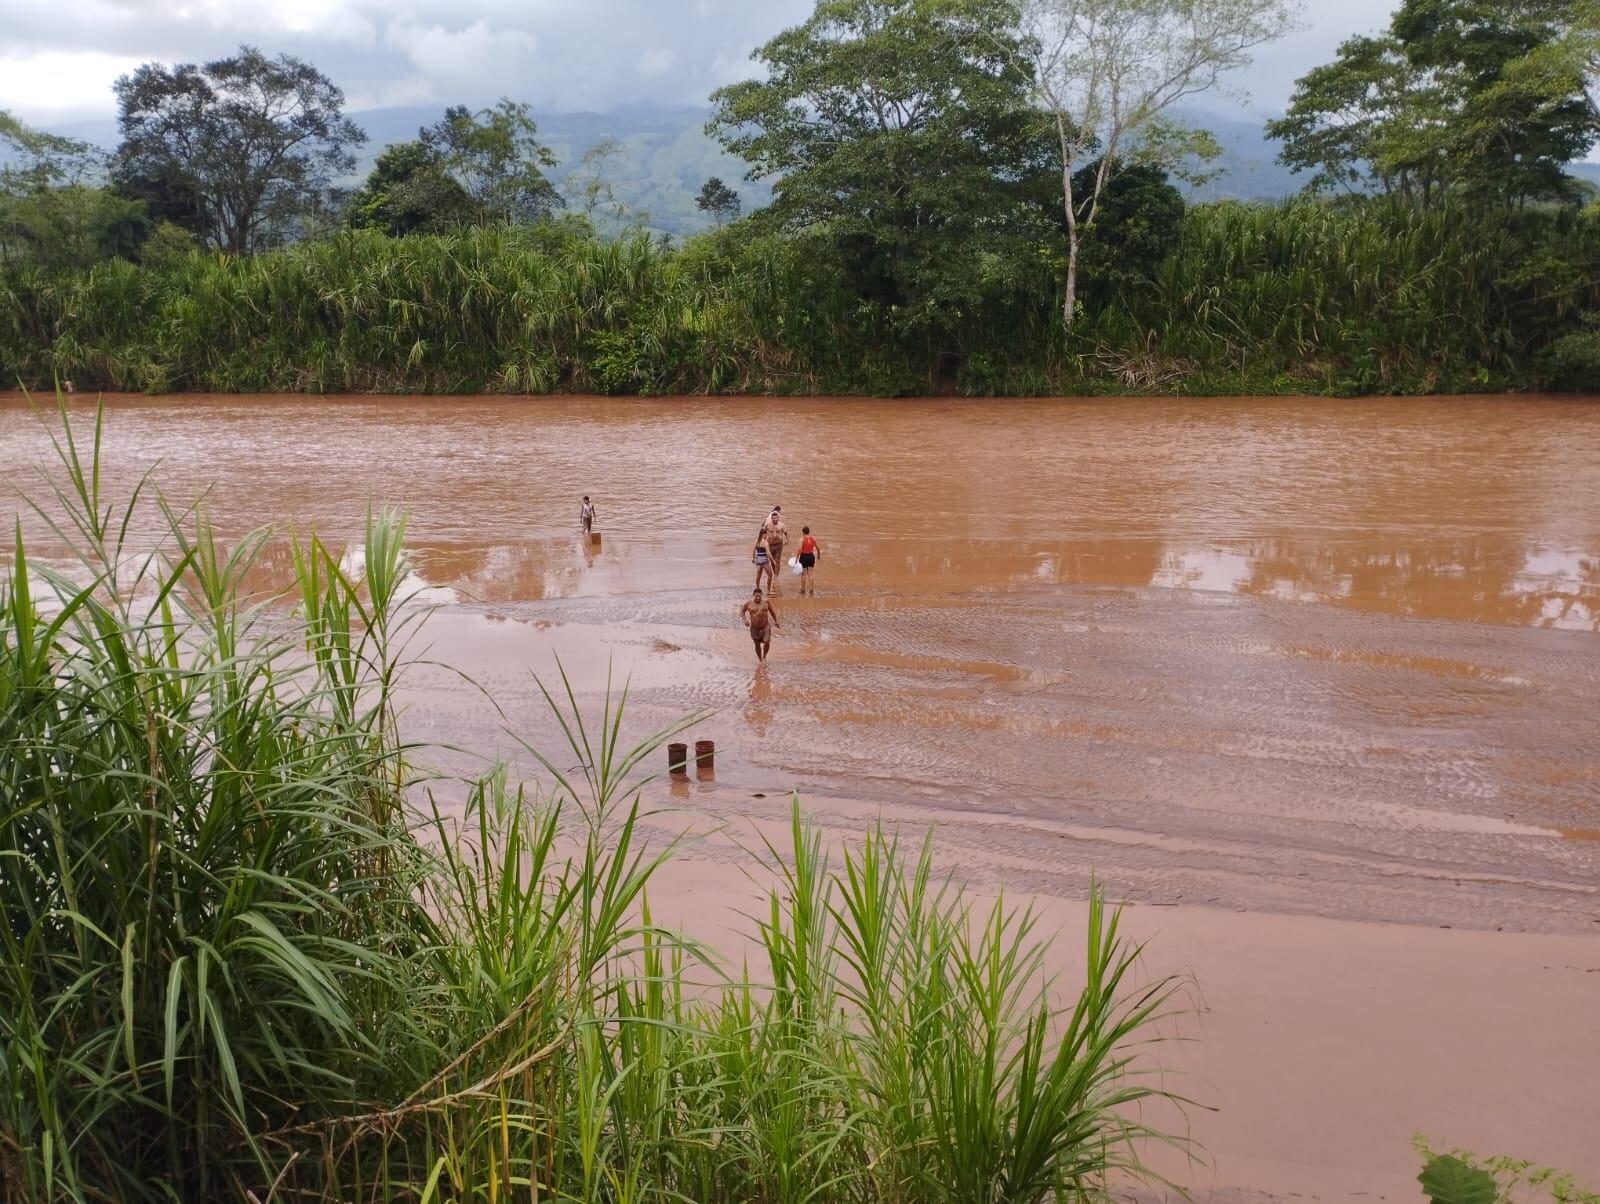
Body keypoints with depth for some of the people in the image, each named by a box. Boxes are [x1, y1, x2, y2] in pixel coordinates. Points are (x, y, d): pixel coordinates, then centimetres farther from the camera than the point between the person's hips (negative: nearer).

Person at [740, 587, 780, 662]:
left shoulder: (766, 602, -6)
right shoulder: (749, 604, -10)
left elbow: (772, 611, 8)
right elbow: (742, 611, 2)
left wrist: (776, 621, 15)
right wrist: (745, 620, -14)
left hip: (765, 627, 0)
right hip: (755, 628, 0)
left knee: (767, 642, -16)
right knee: (757, 645, 13)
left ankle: (764, 656, 11)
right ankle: (759, 658, 37)